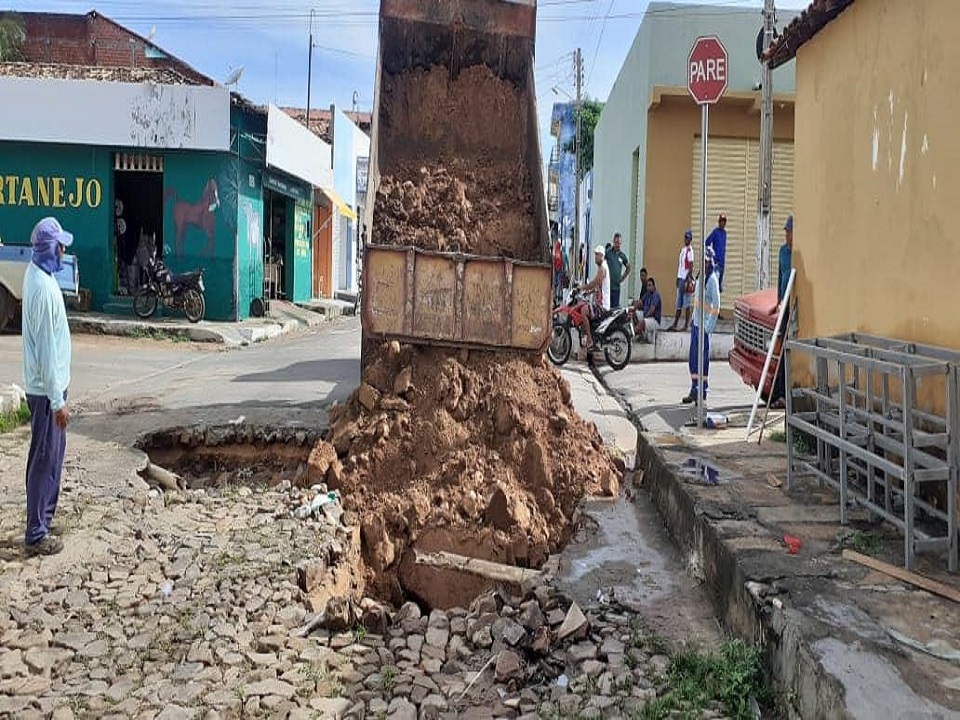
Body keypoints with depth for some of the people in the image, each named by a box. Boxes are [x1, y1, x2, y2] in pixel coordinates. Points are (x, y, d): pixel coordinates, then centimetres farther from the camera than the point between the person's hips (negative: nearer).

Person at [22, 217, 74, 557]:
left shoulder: (35, 272, 4)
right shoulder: (45, 289, -26)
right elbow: (47, 350, -25)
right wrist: (57, 400, -22)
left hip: (44, 385, 10)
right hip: (47, 389, -10)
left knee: (51, 454, 20)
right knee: (45, 460, -1)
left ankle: (42, 518, 32)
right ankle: (36, 535, 9)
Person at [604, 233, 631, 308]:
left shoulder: (622, 255, 9)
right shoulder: (608, 252, -3)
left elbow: (628, 267, 24)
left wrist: (623, 277, 13)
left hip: (616, 286, 4)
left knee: (615, 307, 5)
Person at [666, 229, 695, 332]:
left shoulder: (690, 250, -10)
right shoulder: (682, 249, 16)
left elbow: (691, 267, -15)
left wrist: (687, 279, -20)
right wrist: (678, 278, 15)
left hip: (686, 279, -9)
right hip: (680, 278, 9)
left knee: (686, 303, -4)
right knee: (678, 304, 10)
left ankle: (686, 325, 0)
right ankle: (674, 325, 13)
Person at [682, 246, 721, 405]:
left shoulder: (712, 279, -13)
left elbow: (716, 306, -15)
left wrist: (708, 327, -17)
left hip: (704, 323, -8)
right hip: (696, 321, 8)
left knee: (703, 357, -2)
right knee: (693, 357, 11)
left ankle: (703, 392, 6)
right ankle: (694, 390, 18)